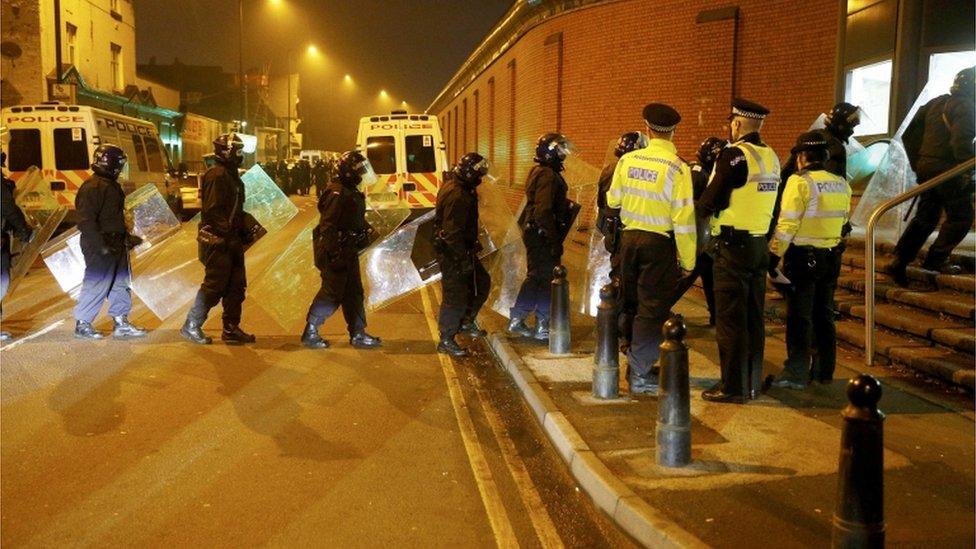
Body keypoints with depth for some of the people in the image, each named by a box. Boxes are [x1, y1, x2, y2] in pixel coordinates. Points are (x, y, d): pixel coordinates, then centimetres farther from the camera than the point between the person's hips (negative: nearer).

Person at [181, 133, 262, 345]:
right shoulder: (217, 175, -15)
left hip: (232, 241, 10)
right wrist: (230, 231, -24)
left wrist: (248, 224, 8)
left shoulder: (232, 176, 17)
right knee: (214, 287, -3)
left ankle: (231, 330, 18)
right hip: (218, 241, -10)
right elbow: (211, 211, -22)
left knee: (236, 286, 11)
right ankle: (191, 327, 9)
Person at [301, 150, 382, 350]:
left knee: (354, 292, 11)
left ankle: (358, 335, 17)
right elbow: (328, 226, -22)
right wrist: (333, 253, -26)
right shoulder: (337, 194, -17)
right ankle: (310, 332, 7)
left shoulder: (353, 193, 14)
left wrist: (363, 242, 25)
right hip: (336, 253, -10)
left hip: (349, 252, 10)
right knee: (332, 293, -4)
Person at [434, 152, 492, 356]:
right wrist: (464, 260, -24)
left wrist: (474, 244, 26)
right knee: (455, 296, -2)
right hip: (452, 254, -10)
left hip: (462, 249, 10)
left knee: (481, 283, 18)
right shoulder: (457, 196, -25)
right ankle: (446, 341, 9)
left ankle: (466, 323, 30)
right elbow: (453, 232, -27)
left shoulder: (458, 188, 9)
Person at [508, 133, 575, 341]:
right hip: (543, 235, -10)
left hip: (533, 232, 10)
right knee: (547, 279, -2)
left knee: (534, 276, 17)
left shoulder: (537, 172, 15)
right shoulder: (548, 175, -18)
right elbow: (544, 211, -25)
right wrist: (555, 240, -23)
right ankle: (543, 326, 6)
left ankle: (516, 320, 22)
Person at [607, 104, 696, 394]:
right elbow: (683, 218, -14)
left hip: (629, 237, 5)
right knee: (652, 308, 2)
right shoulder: (677, 168, -14)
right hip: (660, 243, -5)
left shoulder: (628, 160, -2)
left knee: (632, 304, 18)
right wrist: (688, 260, -7)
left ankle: (635, 362, 30)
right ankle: (640, 374, 4)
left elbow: (613, 199, 10)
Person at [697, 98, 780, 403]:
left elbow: (710, 203, -15)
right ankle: (752, 383, 22)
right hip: (760, 245, 8)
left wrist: (700, 207, 5)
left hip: (733, 245, -8)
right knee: (753, 317, 13)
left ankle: (733, 387, 3)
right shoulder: (771, 157, 11)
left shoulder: (734, 155, -14)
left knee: (730, 318, -2)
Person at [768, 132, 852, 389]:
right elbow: (843, 220, 12)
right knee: (824, 315, 15)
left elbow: (787, 224, -16)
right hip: (831, 257, 6)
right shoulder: (842, 185, 7)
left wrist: (774, 255, -10)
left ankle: (796, 374, -1)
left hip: (803, 257, -6)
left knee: (799, 317, -2)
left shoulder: (800, 182, -13)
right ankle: (824, 370, 22)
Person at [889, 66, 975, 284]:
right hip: (948, 170, -8)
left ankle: (899, 262, 7)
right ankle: (936, 260, -2)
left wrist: (916, 162, 20)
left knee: (925, 217, 14)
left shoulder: (936, 103, 14)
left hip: (925, 166, 8)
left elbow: (909, 130, 17)